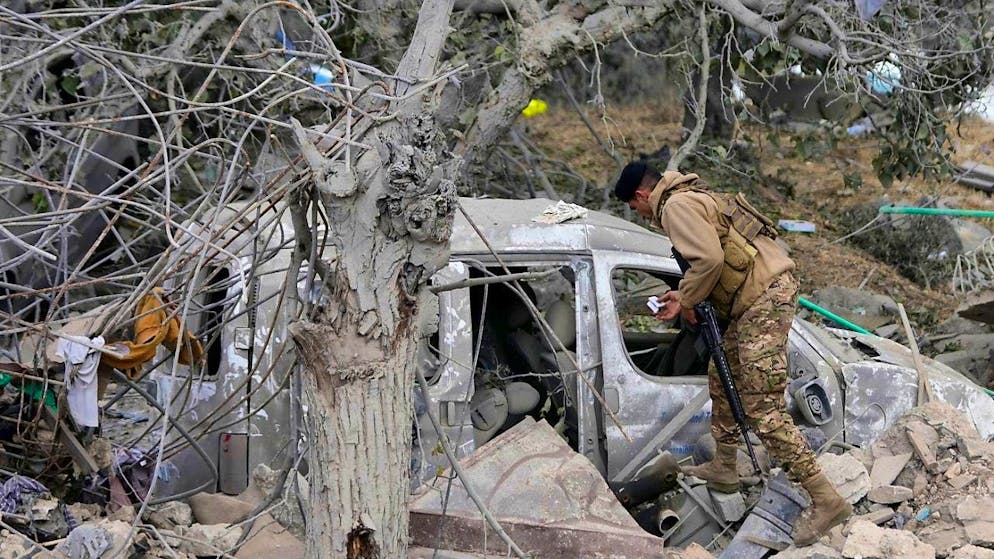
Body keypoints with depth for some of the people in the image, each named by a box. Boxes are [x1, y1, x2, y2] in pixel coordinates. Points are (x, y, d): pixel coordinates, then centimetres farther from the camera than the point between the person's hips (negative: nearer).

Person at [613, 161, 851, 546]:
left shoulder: (676, 206, -9)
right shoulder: (695, 197, 23)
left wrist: (686, 300, -5)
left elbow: (709, 259, -21)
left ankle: (826, 500, -13)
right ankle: (724, 469, 39)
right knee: (723, 383, 25)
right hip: (757, 299, 11)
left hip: (763, 300, -11)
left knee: (763, 411, -13)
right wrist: (685, 297, 13)